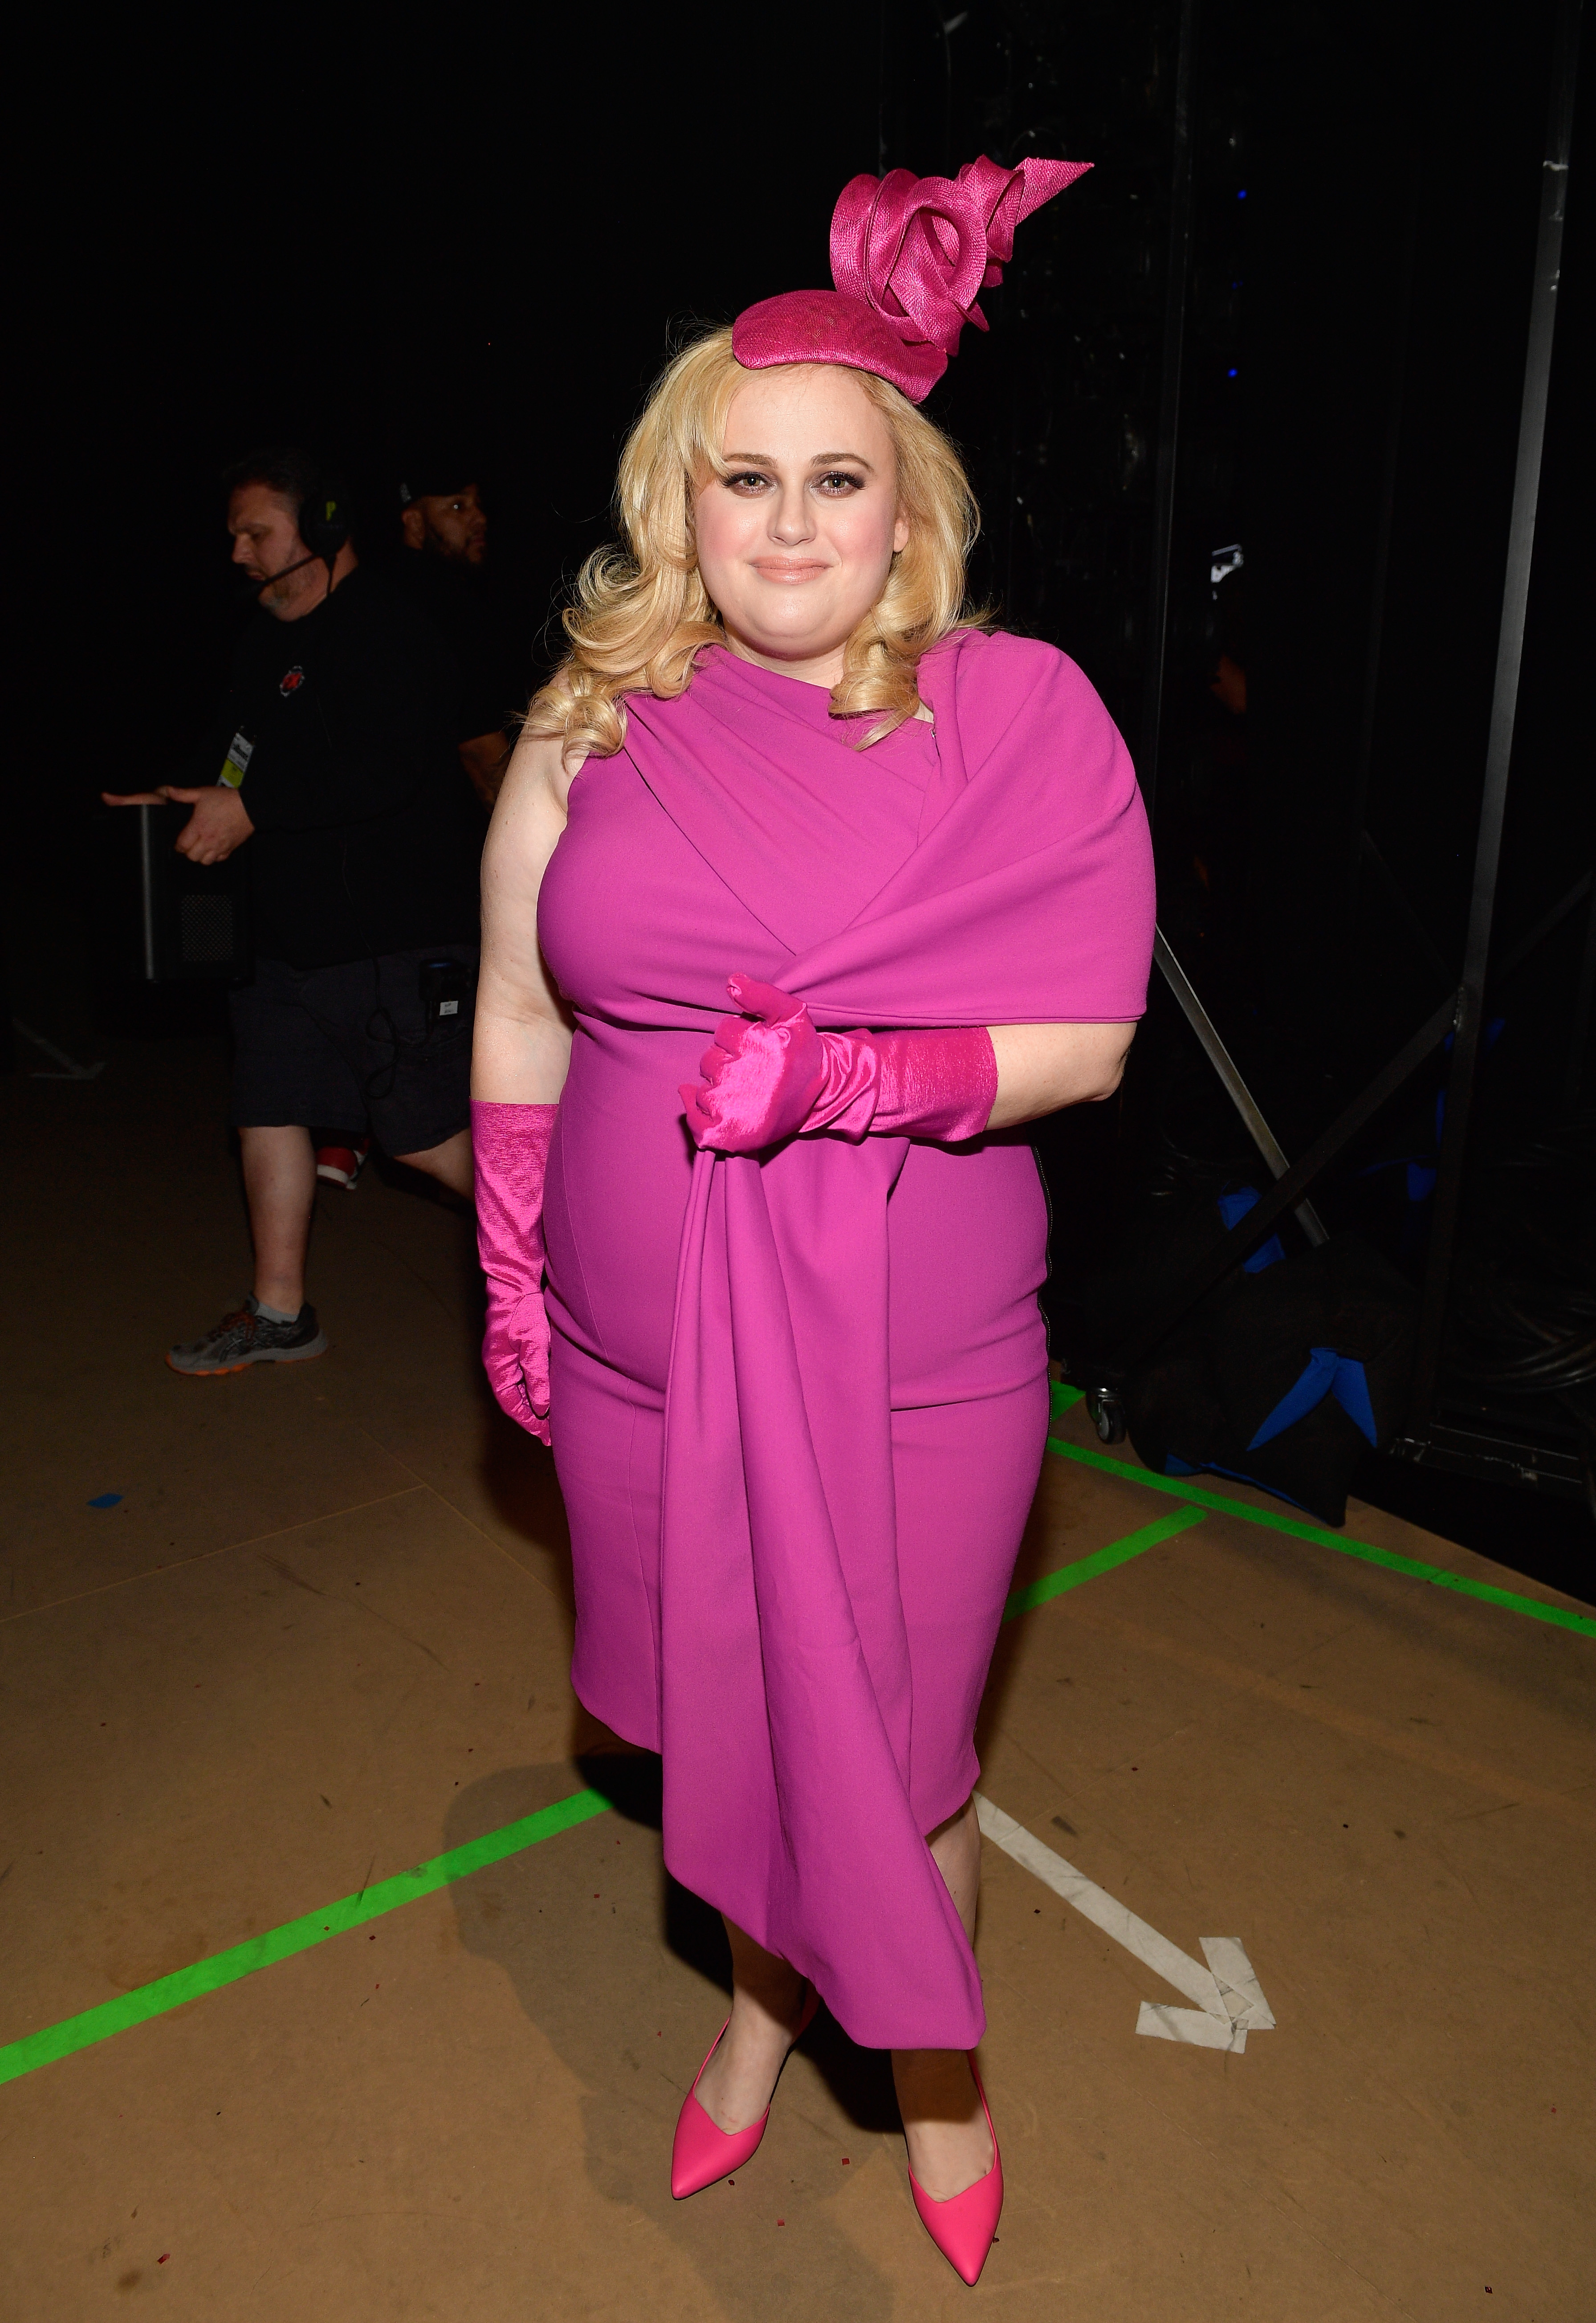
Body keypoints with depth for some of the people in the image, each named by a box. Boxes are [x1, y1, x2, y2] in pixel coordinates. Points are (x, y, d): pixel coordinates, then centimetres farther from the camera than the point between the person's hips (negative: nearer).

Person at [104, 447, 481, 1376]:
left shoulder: (386, 636, -14)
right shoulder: (268, 641, 16)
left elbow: (385, 773, -27)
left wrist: (251, 809, -23)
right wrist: (189, 795, 11)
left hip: (395, 941, -9)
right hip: (292, 935, 9)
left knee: (427, 1136, -3)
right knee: (270, 1109, 10)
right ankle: (279, 1314, 23)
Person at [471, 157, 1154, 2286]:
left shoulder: (1016, 709, -5)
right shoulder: (591, 726, 2)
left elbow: (1087, 1033, -8)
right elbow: (518, 1022, 8)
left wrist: (848, 1075, -23)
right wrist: (511, 1279, 9)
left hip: (913, 1363, -2)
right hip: (645, 1350, 3)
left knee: (892, 1747, 13)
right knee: (719, 1715, 20)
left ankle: (935, 2068, 44)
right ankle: (760, 2005, 51)